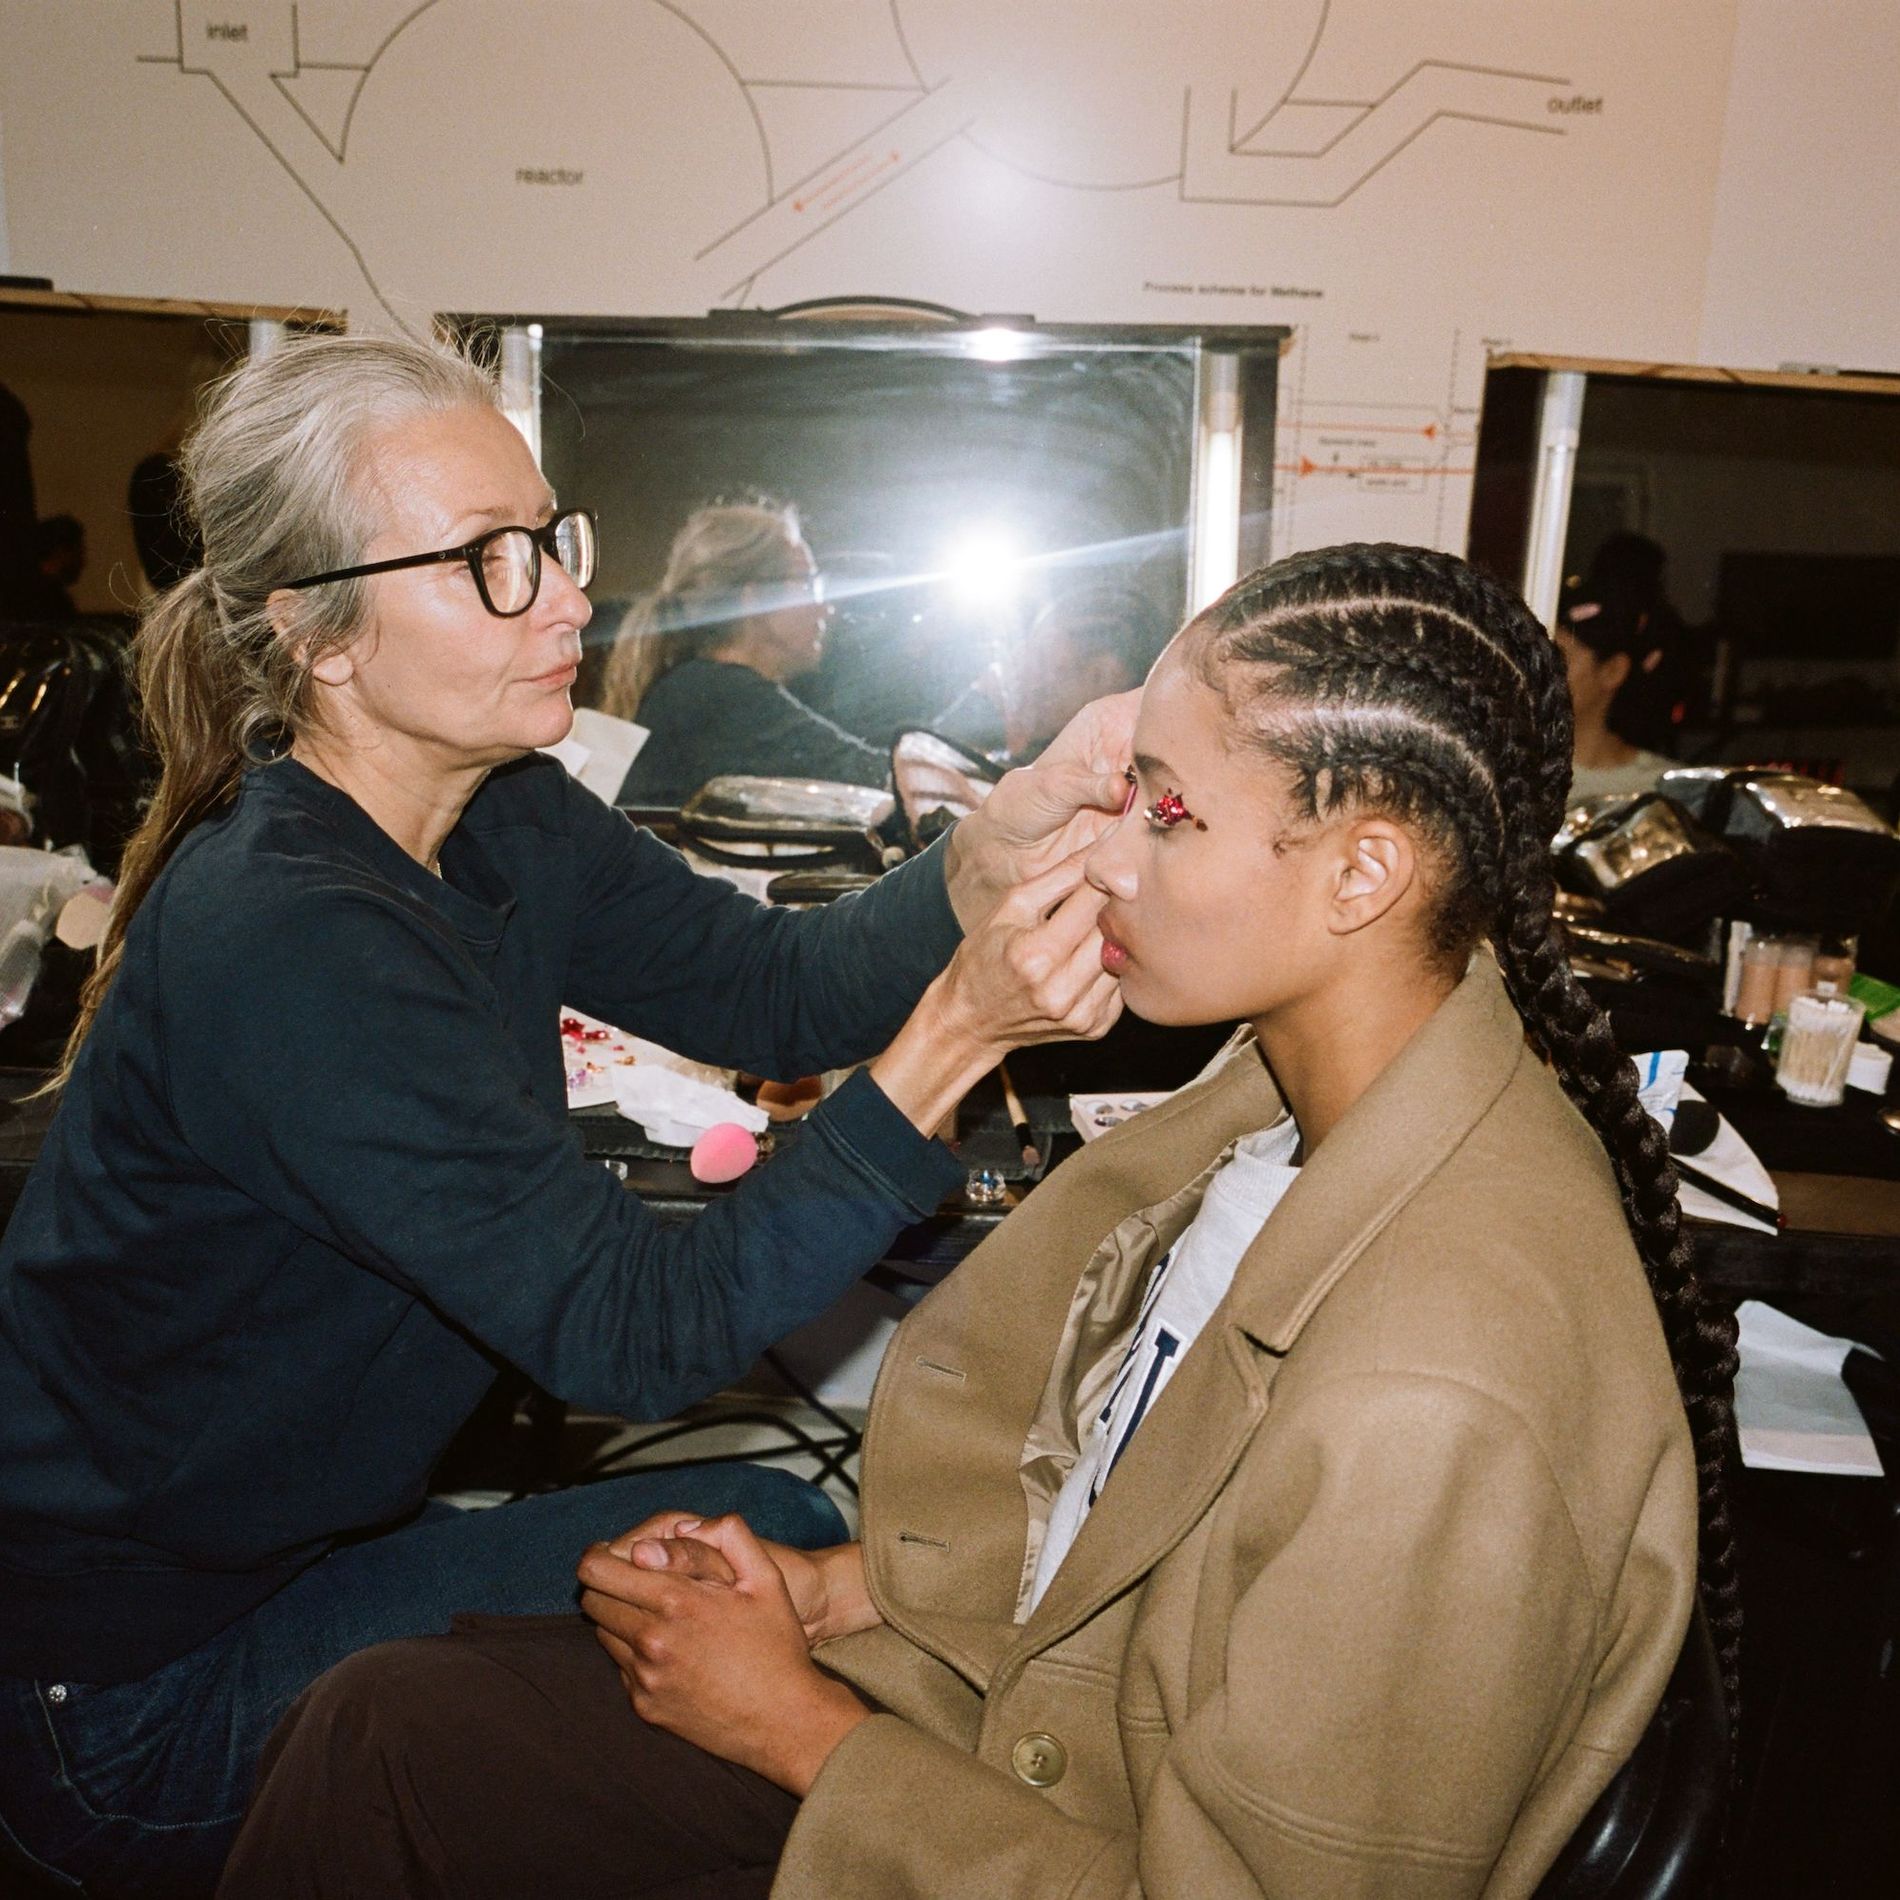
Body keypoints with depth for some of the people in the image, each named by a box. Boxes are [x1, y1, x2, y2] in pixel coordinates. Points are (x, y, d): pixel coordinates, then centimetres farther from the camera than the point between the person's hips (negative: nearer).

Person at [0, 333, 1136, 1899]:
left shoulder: (504, 820, -5)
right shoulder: (277, 947, -32)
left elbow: (776, 986, -11)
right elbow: (640, 1332, -32)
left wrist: (999, 850, -29)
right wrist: (953, 1040, -41)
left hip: (307, 1524, 7)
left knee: (786, 1535, 0)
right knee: (773, 1549, -11)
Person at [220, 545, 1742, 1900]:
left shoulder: (1442, 1402, -34)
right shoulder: (1307, 1089, -8)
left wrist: (800, 1728, -14)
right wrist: (834, 1587, -2)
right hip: (1028, 1712, 7)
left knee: (387, 1751, -4)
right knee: (383, 1729, 4)